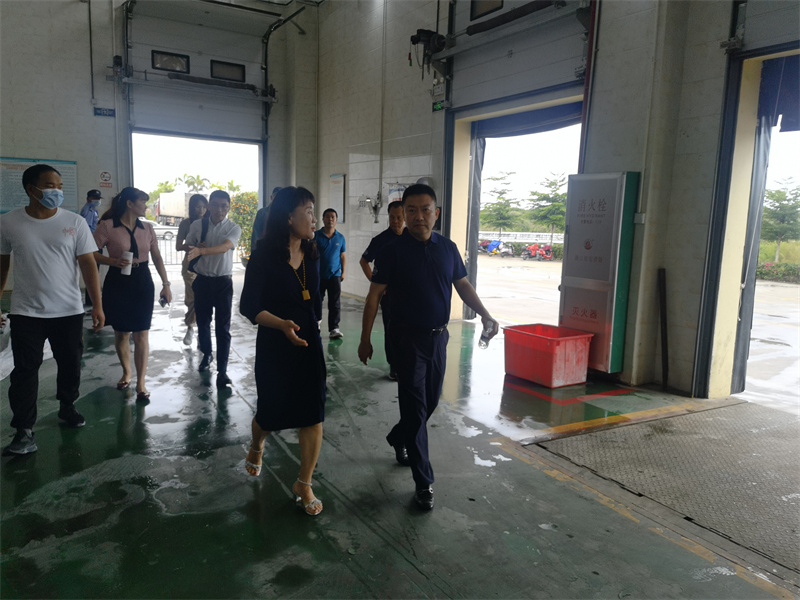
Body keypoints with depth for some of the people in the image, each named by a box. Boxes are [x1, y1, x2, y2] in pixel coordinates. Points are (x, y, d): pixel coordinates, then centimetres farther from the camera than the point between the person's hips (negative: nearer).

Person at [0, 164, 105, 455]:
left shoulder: (75, 222, -4)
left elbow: (88, 264, -5)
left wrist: (97, 305, -10)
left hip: (69, 310, 1)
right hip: (26, 311, -1)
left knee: (70, 364, 13)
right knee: (25, 370, 1)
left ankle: (67, 407, 35)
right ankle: (24, 431, 8)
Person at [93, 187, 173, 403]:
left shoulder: (147, 227, 5)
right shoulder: (107, 225, -8)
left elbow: (157, 257, 8)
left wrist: (165, 284, 3)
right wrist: (113, 261, -23)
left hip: (143, 282, 2)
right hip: (117, 282, -2)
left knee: (141, 334, -1)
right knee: (121, 333, 12)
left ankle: (141, 383, 5)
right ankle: (126, 373, 34)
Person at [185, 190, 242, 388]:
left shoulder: (234, 228, -7)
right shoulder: (198, 225, 1)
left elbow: (224, 247, -26)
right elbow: (188, 247, 13)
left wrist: (201, 250, -41)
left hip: (223, 282, -3)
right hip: (202, 280, 3)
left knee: (223, 327, -3)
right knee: (202, 322, 16)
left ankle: (222, 370, 2)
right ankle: (207, 354, 41)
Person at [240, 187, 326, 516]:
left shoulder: (312, 256, 3)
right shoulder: (264, 257, -13)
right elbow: (249, 306, -15)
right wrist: (282, 324, -30)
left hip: (309, 343, 4)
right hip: (274, 345, -4)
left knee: (314, 414, -1)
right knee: (270, 412, 12)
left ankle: (303, 484, 16)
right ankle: (256, 447, 49)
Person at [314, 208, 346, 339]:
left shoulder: (340, 238, 7)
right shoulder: (316, 235, 0)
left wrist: (343, 272, 11)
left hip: (334, 275, 1)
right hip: (318, 275, -1)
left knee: (335, 303, -2)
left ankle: (334, 328, 3)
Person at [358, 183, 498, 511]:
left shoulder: (448, 248, 4)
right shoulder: (393, 250, -9)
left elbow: (463, 284, 13)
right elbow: (374, 295, -7)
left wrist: (485, 314, -1)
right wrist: (365, 339, -7)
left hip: (438, 336, 5)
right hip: (408, 338, -5)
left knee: (430, 401, 15)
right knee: (415, 406, -2)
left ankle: (398, 438, 44)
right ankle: (424, 483, 7)